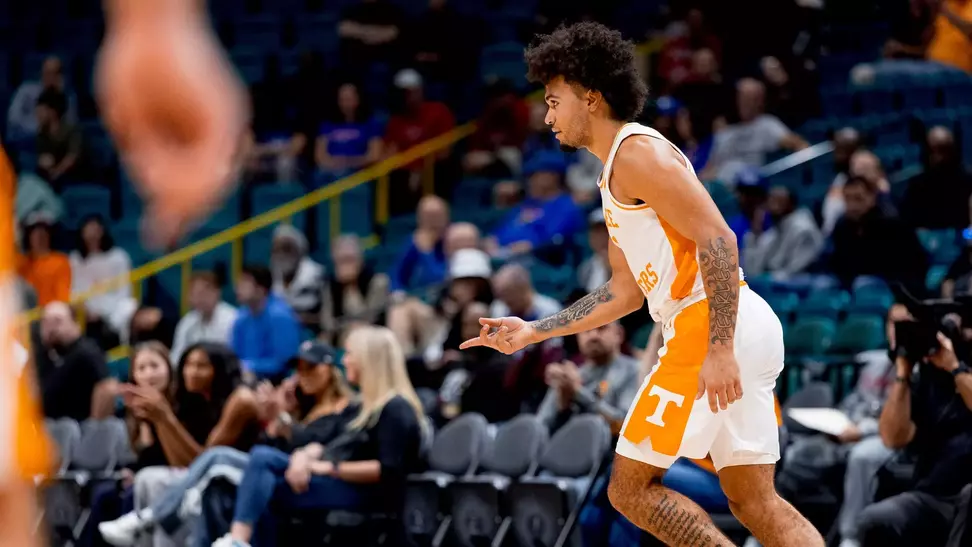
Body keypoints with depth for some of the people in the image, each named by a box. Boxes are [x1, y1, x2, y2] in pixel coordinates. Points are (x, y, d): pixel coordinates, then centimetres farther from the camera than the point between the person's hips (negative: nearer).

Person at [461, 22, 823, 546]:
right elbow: (626, 290, 29)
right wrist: (533, 331, 27)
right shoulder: (617, 177, 24)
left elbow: (718, 240, -17)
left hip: (709, 326, -10)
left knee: (632, 488, -3)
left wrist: (719, 348, -24)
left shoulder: (635, 152, -7)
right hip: (748, 328, 10)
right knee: (754, 501, 9)